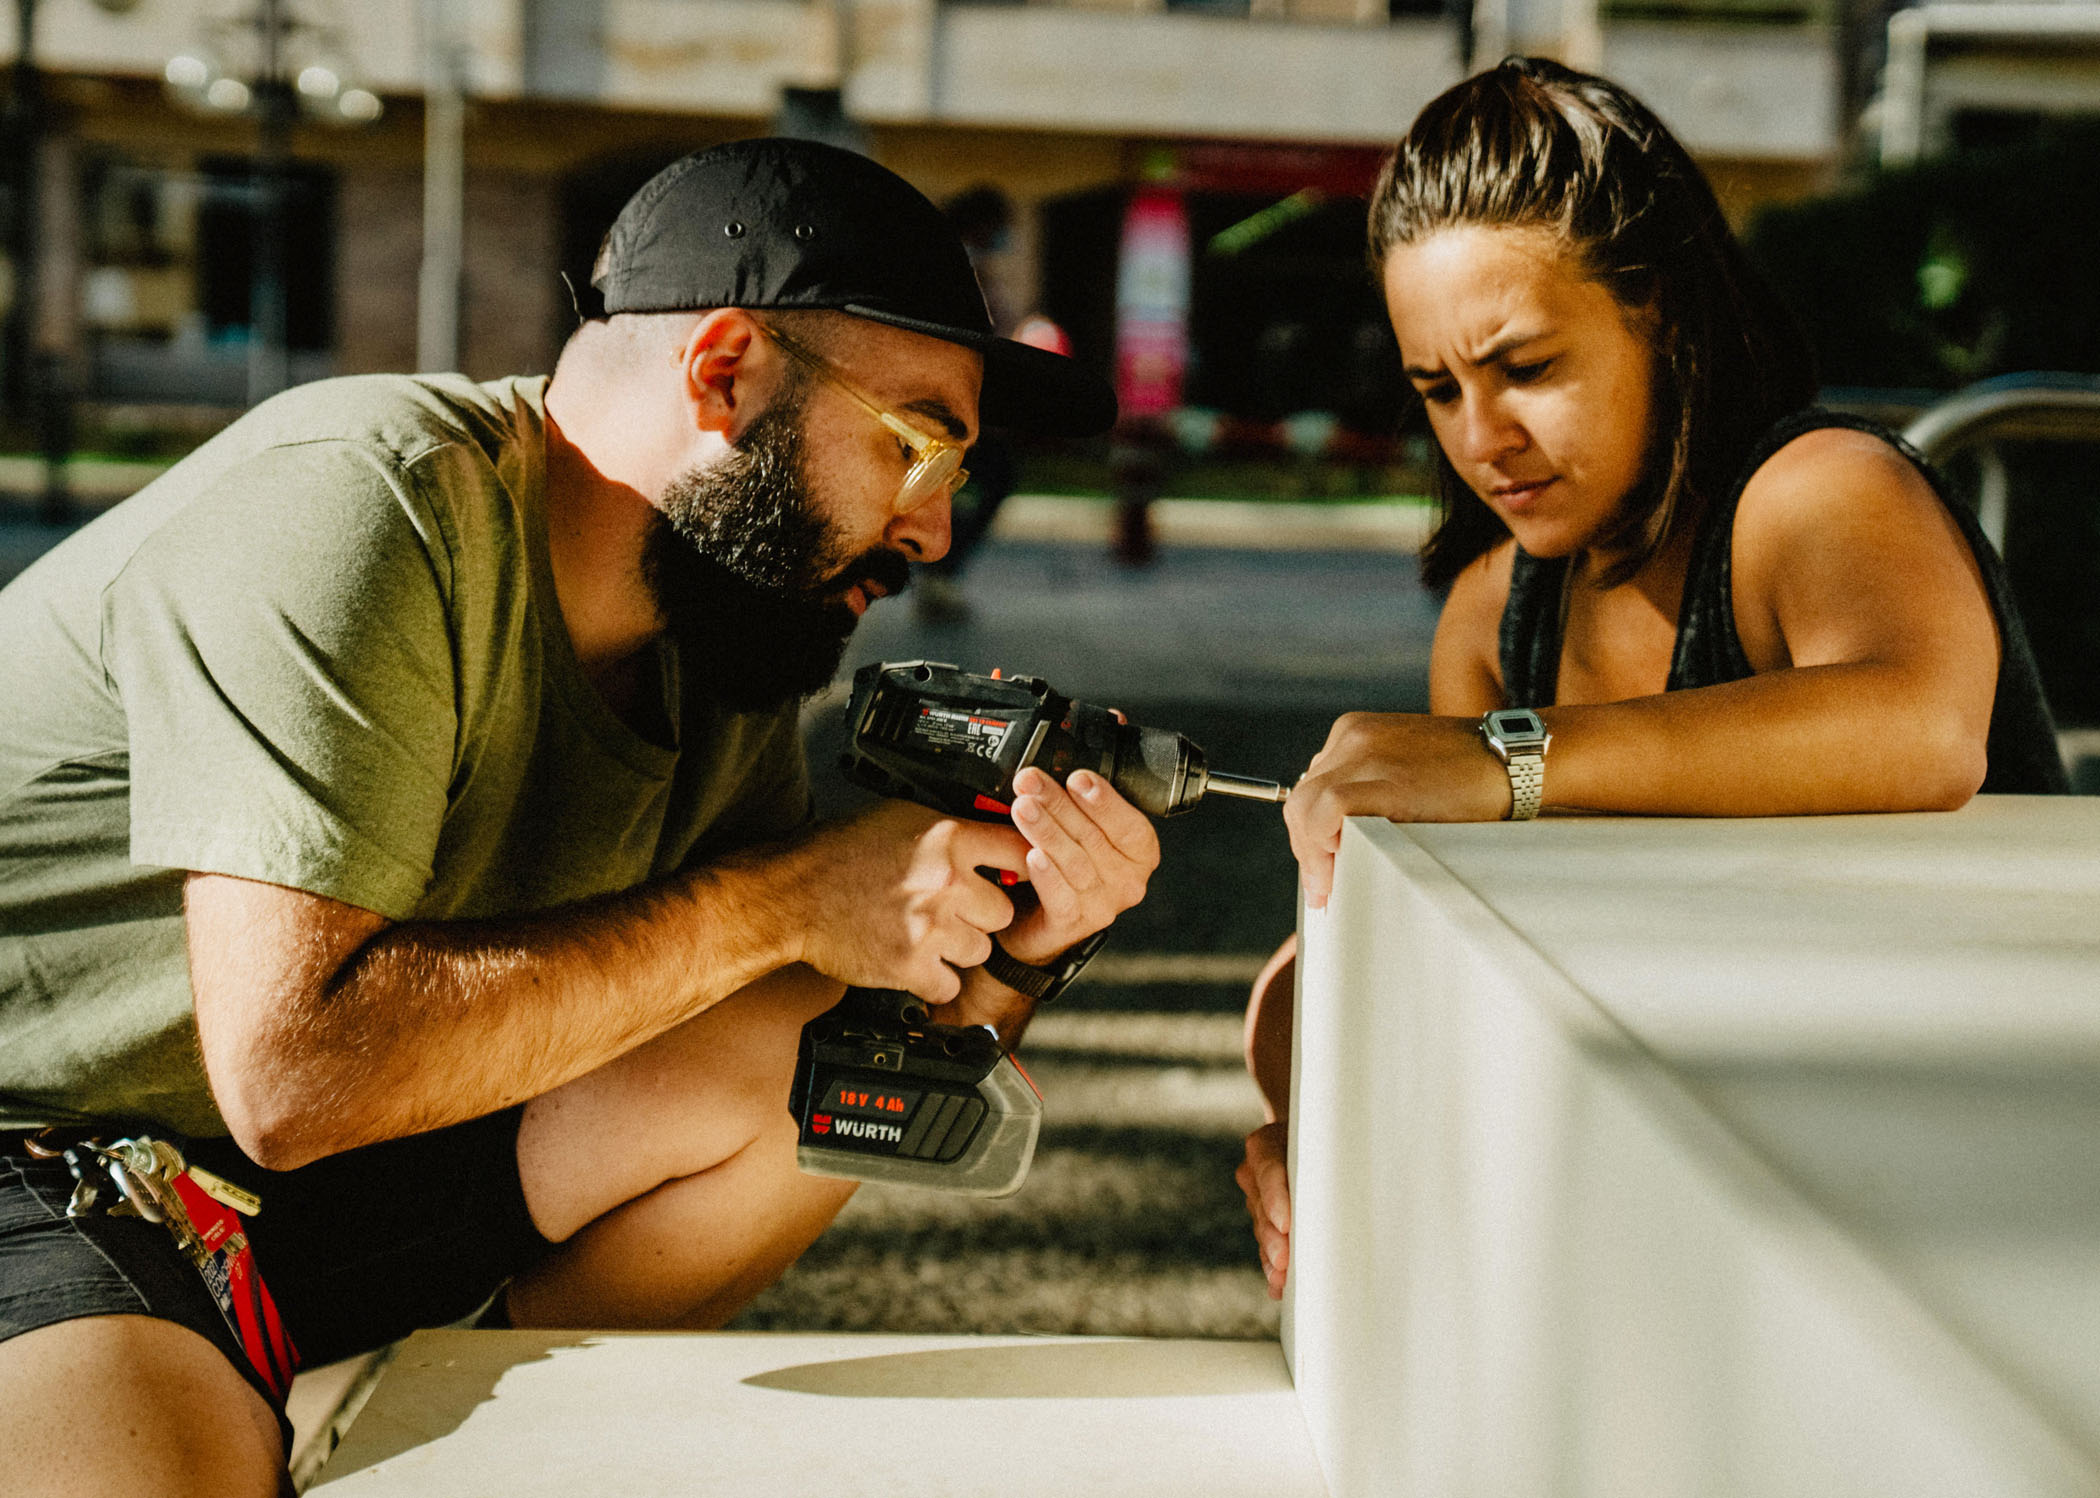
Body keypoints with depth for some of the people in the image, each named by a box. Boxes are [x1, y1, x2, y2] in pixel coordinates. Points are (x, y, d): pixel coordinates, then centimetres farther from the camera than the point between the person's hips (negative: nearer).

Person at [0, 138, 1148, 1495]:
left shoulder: (724, 631, 3)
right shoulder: (359, 506, -22)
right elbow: (295, 1070, -30)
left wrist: (1006, 948, -13)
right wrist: (777, 902, -25)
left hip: (336, 1180, 8)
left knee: (823, 1071, -4)